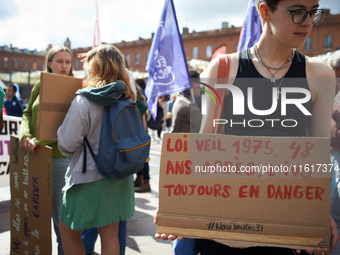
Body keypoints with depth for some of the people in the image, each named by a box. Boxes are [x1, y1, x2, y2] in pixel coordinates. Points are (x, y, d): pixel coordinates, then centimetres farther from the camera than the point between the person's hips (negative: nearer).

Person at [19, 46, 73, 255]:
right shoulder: (40, 86, 8)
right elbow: (28, 113, 11)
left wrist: (39, 141, -22)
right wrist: (25, 135, -8)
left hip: (60, 157, -5)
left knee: (60, 214, 4)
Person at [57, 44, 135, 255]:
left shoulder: (84, 101, -18)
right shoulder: (127, 99, -1)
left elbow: (67, 144, -14)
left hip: (89, 177, -6)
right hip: (118, 176, 6)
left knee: (68, 231, 16)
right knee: (110, 234, 15)